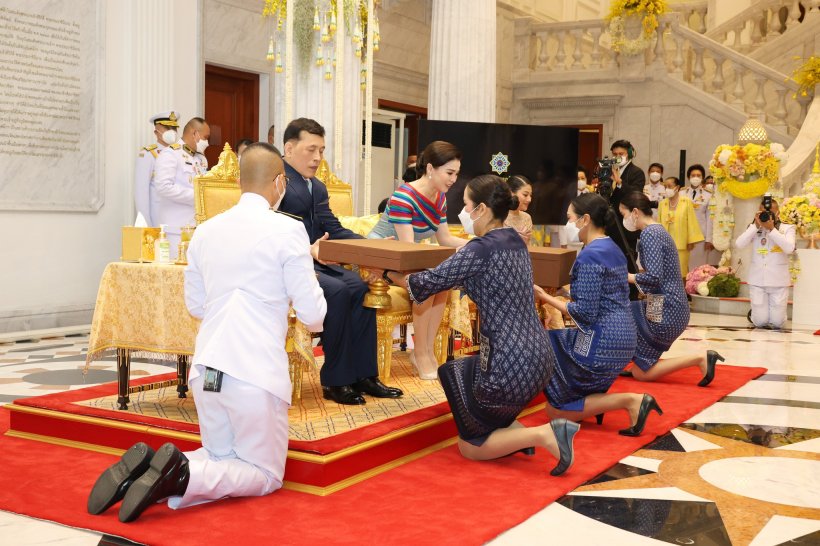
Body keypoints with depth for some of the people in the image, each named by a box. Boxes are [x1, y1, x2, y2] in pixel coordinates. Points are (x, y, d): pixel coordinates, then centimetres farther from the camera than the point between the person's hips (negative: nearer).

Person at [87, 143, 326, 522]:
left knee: (222, 461, 24)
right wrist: (313, 320, 18)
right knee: (266, 475, 12)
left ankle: (145, 471, -3)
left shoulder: (205, 231, 9)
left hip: (207, 367, 6)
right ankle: (183, 474, -14)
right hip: (257, 370, -6)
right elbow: (312, 313, -6)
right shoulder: (288, 231, -8)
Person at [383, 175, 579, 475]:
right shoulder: (514, 241, 10)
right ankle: (517, 431, 13)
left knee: (470, 446, 12)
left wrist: (391, 273, 9)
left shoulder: (482, 249, -16)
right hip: (537, 357, 8)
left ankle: (543, 435, -8)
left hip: (511, 365, -8)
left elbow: (430, 282, -9)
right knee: (451, 372, 29)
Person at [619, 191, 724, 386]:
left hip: (664, 310, -10)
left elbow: (653, 277, -25)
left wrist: (627, 277, -11)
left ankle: (699, 358, -9)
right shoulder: (657, 230, 13)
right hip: (670, 306, 10)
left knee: (640, 373, -1)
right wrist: (634, 272, 11)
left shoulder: (649, 233, -16)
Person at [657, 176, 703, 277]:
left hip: (681, 244, -3)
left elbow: (691, 222, -3)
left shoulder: (686, 202, -2)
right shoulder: (662, 203, 6)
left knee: (681, 271, 2)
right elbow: (659, 223, 7)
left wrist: (691, 241, -6)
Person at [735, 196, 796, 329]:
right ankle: (756, 312, 37)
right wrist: (756, 226, -15)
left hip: (779, 282, -1)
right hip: (758, 281, 1)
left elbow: (789, 248, -18)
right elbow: (739, 244, -11)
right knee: (760, 322, 4)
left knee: (776, 323, 5)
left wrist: (771, 229, -20)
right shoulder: (754, 228, 3)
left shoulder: (787, 228, -1)